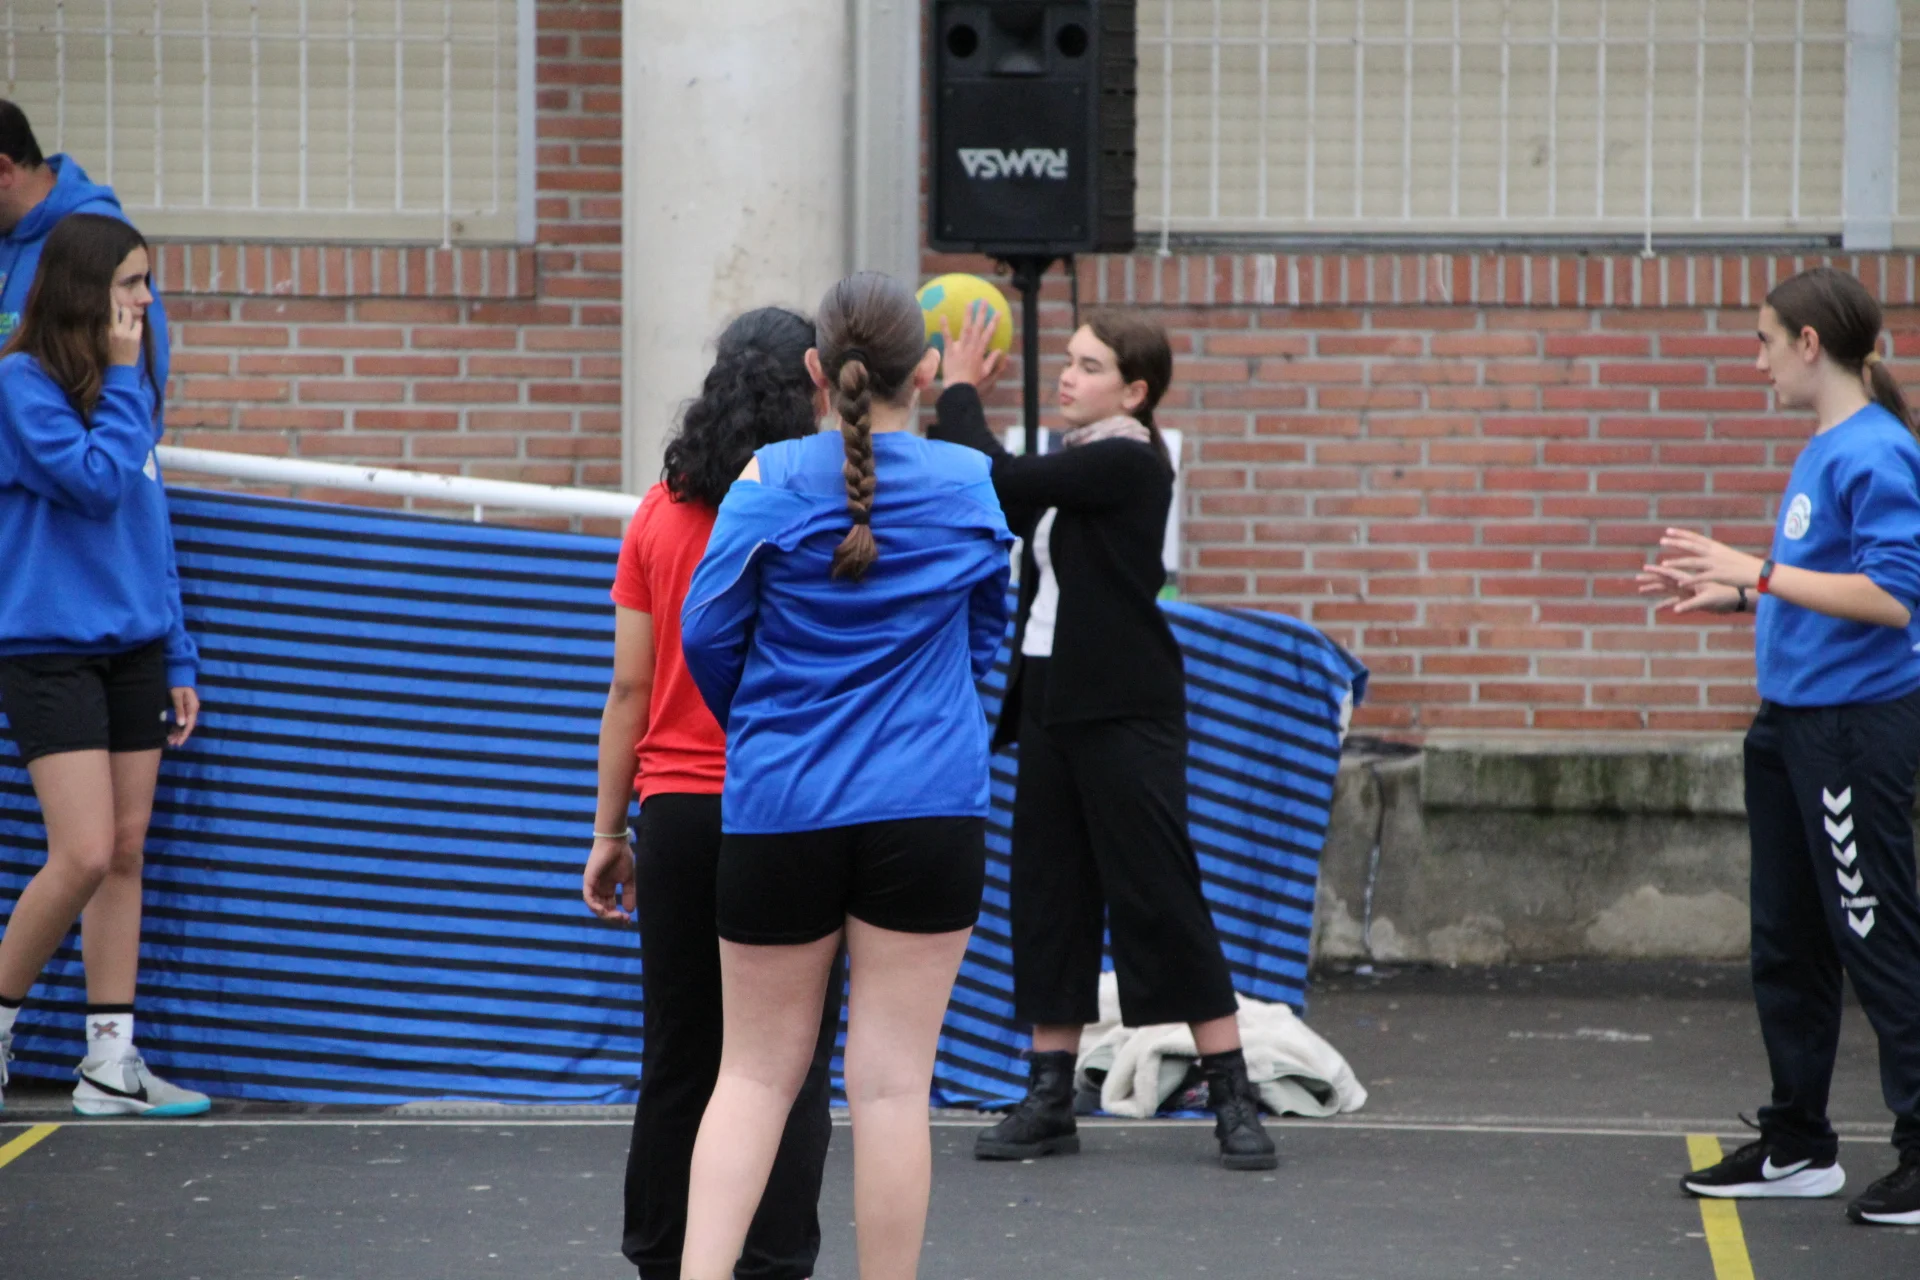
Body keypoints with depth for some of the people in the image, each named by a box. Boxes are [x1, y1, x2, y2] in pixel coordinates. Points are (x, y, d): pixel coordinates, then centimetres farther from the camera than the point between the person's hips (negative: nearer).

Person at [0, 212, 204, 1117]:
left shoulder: (127, 384, 13)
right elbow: (96, 480, -21)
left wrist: (177, 659, 15)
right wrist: (122, 379, -11)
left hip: (132, 649, 7)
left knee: (126, 854, 5)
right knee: (83, 855, -13)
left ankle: (109, 1063, 7)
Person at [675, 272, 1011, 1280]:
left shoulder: (770, 482, -5)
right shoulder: (970, 486, 0)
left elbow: (707, 633, 1)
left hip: (778, 809, 0)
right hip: (928, 810, 0)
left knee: (756, 1069, 10)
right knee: (892, 1077, 2)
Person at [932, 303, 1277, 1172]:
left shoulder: (1127, 464, -13)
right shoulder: (1075, 466, 15)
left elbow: (999, 482, -19)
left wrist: (960, 391, -7)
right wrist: (958, 400, 7)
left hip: (1125, 714, -9)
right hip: (1053, 705, 9)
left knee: (1159, 896, -8)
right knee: (1047, 897, 8)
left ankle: (1234, 1099, -3)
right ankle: (1049, 1099, 13)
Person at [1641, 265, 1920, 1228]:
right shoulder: (1821, 451, 14)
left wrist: (1758, 573, -22)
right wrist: (1726, 596, 14)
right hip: (1792, 719, 10)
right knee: (1786, 941, 14)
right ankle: (1797, 1148, 23)